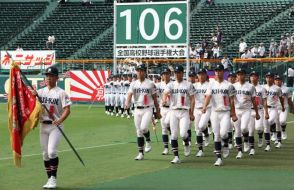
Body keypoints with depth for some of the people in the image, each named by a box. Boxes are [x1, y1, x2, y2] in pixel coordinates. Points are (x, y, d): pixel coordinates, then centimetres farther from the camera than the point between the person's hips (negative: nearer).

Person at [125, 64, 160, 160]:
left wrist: (158, 111, 4)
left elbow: (155, 98, 4)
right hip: (137, 109, 4)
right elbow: (130, 94, -8)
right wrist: (127, 104, -29)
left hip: (147, 109, -3)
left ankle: (148, 141, 9)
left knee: (143, 128, -23)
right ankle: (141, 153, 14)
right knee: (139, 132, 6)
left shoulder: (150, 84, -1)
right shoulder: (133, 84, 6)